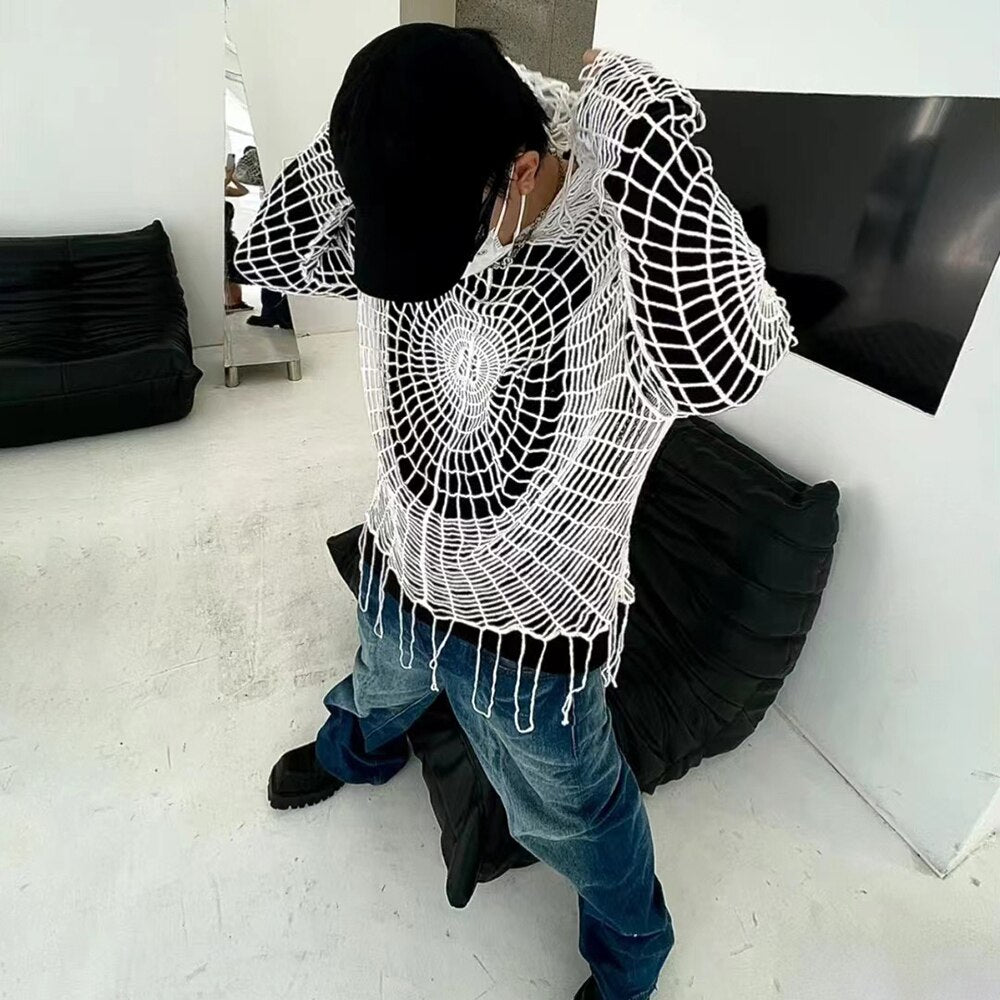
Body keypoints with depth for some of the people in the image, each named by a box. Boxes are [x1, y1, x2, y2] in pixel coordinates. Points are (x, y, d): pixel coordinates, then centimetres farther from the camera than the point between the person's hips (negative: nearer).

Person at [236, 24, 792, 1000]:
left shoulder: (630, 251, -27)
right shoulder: (413, 214, -9)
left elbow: (721, 368, -47)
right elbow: (269, 253, -6)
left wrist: (650, 124, -37)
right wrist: (367, 130, -16)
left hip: (532, 628, -5)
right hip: (398, 570, 6)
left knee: (571, 819, 21)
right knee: (377, 689, 38)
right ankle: (355, 750, 79)